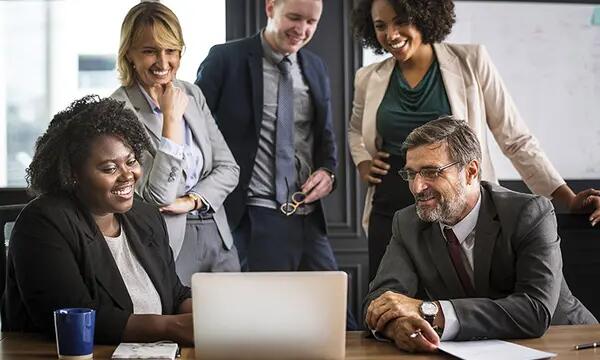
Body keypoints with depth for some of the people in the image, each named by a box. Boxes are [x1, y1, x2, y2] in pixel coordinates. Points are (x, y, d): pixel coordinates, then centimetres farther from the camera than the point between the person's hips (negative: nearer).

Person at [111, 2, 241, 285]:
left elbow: (228, 168, 8)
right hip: (168, 243, -6)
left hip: (218, 237, 6)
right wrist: (171, 118, -21)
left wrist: (191, 200, -10)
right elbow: (157, 197, -18)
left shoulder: (193, 94, 7)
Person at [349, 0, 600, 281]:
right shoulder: (368, 79, 6)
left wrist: (569, 198, -7)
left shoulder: (471, 61, -3)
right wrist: (363, 163, 7)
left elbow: (515, 139, -1)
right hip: (391, 213, 3)